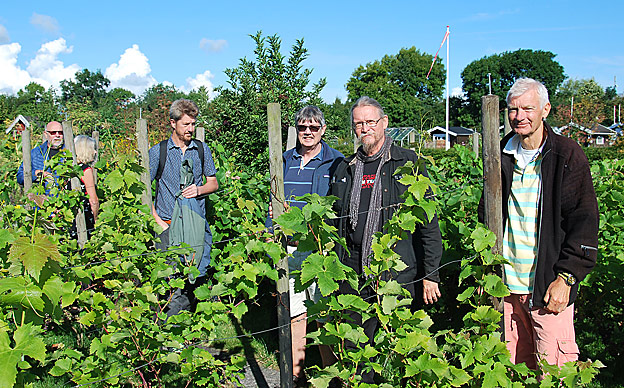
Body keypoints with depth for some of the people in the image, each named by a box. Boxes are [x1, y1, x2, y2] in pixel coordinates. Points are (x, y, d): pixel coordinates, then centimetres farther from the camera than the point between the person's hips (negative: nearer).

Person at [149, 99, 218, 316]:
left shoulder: (202, 150, 9)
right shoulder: (158, 152, 1)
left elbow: (213, 183, 17)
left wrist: (199, 189, -6)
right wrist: (159, 223, -7)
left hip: (198, 225, 3)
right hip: (169, 227, -2)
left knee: (198, 279, 6)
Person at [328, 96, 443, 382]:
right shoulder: (345, 169, 11)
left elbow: (429, 222, -2)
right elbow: (333, 224, 18)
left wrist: (431, 274, -6)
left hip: (398, 275, -3)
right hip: (353, 277, 4)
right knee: (355, 351, 11)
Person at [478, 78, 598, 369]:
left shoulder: (567, 155, -5)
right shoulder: (501, 156, 8)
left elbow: (584, 221, -6)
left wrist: (566, 277, -11)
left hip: (549, 287, -4)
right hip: (506, 283, 4)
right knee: (511, 365, 12)